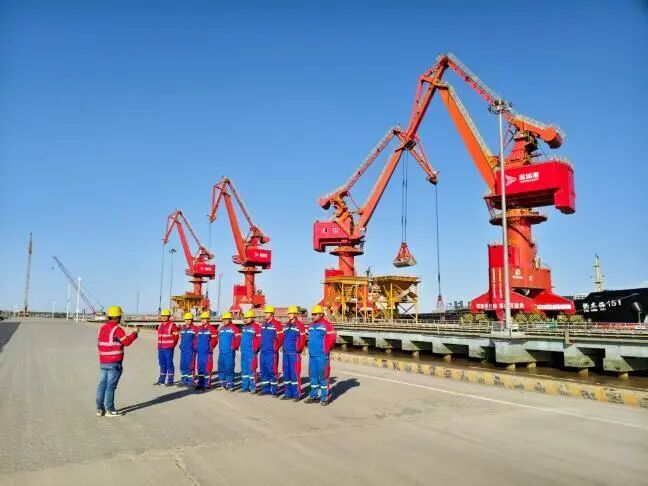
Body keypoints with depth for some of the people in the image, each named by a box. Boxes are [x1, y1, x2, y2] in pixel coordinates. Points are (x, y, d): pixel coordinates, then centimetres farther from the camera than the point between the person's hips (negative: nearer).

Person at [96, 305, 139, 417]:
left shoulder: (102, 328, 10)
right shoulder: (117, 329, -15)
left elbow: (99, 344, 17)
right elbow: (126, 341, -25)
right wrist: (135, 333, -11)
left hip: (103, 362, 8)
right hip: (114, 363, -8)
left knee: (102, 385, 10)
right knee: (111, 386, -2)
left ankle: (100, 409, 14)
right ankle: (110, 410, 3)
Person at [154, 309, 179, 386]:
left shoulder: (172, 325, -7)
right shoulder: (160, 325, 15)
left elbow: (176, 336, -5)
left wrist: (171, 346, -1)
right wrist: (159, 345, 15)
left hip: (168, 348, -7)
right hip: (160, 348, 7)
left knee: (169, 364, -3)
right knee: (162, 364, 13)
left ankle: (170, 381, 3)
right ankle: (161, 380, 22)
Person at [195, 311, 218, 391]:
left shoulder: (211, 329, -5)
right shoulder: (199, 329, 15)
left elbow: (215, 339, -7)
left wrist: (211, 347, -11)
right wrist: (196, 347, 11)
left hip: (207, 352, -6)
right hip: (199, 352, 7)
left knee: (207, 368, -5)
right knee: (199, 368, 11)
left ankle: (207, 384, 1)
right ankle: (200, 383, 19)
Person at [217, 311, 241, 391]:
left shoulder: (234, 328, -6)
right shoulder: (221, 328, 16)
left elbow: (238, 339, -10)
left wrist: (234, 347, -10)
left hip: (230, 352, -7)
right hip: (221, 352, 7)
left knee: (229, 368, -7)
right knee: (221, 368, 12)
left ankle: (230, 385, -1)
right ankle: (222, 384, 22)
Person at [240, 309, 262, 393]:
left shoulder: (256, 327, -9)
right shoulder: (244, 327, 17)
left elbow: (259, 339, -12)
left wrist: (255, 349, -14)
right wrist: (241, 347, 17)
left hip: (251, 352, -8)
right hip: (243, 352, 8)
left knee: (251, 369, -8)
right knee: (244, 369, 12)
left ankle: (253, 387, -2)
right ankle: (245, 386, 19)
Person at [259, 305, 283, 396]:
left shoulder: (276, 324, -8)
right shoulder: (263, 324, 15)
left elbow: (280, 338, -11)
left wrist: (276, 348, -8)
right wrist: (261, 346, 14)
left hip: (271, 352, -8)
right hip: (263, 352, 8)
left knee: (272, 371, -8)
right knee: (263, 371, 11)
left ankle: (275, 390, -1)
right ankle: (265, 389, 20)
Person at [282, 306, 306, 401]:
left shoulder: (299, 325, -7)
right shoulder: (286, 325, 15)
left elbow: (303, 339, -10)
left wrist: (298, 349, -12)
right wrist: (284, 347, 12)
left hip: (294, 353, -8)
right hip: (285, 353, 8)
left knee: (294, 373, -7)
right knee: (286, 373, 11)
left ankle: (297, 394, -1)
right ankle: (288, 393, 20)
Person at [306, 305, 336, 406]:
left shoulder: (327, 325, -8)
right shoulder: (311, 325, 14)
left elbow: (332, 338, -10)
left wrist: (327, 350, -7)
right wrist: (310, 348, 14)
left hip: (322, 355, -7)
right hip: (311, 355, 7)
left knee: (323, 376, -2)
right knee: (313, 375, 12)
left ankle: (324, 398, 6)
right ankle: (314, 396, 22)